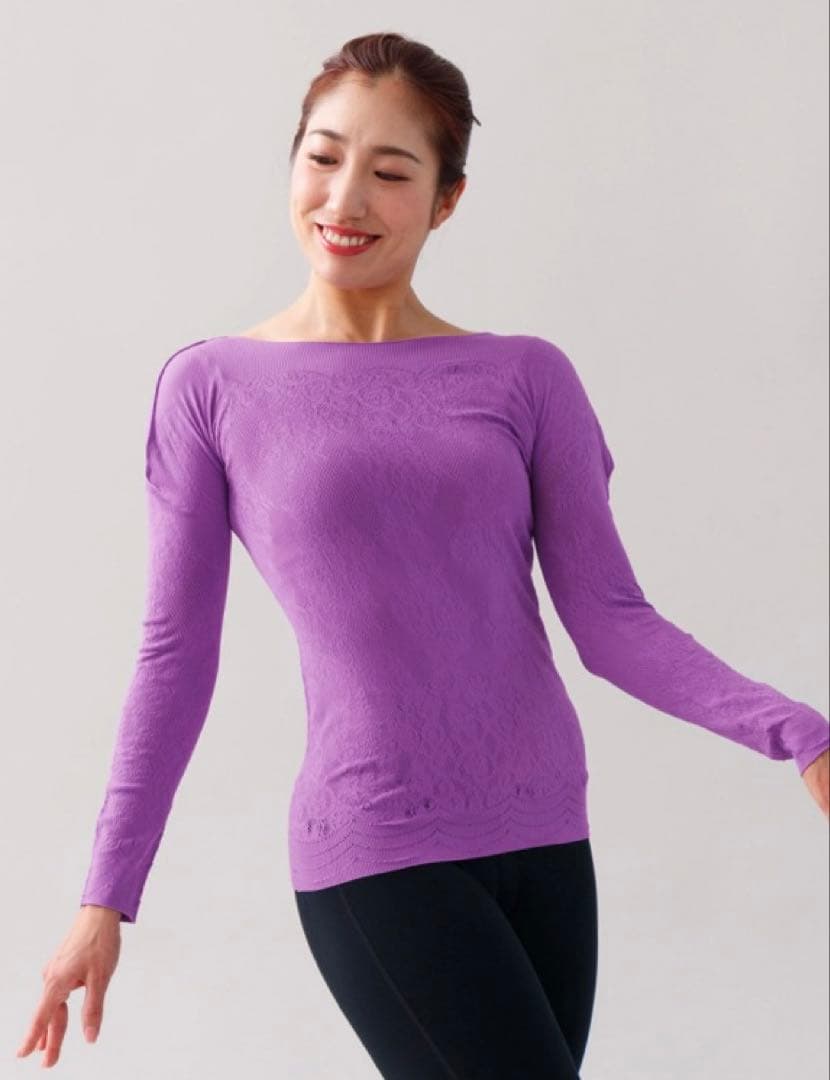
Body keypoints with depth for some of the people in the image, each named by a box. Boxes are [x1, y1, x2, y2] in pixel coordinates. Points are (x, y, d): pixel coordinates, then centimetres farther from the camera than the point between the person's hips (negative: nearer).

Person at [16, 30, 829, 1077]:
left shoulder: (527, 380, 4)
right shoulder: (212, 389, -1)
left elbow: (612, 624, 2)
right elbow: (177, 654, 1)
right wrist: (105, 895, 0)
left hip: (544, 837, 3)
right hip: (376, 857, -3)